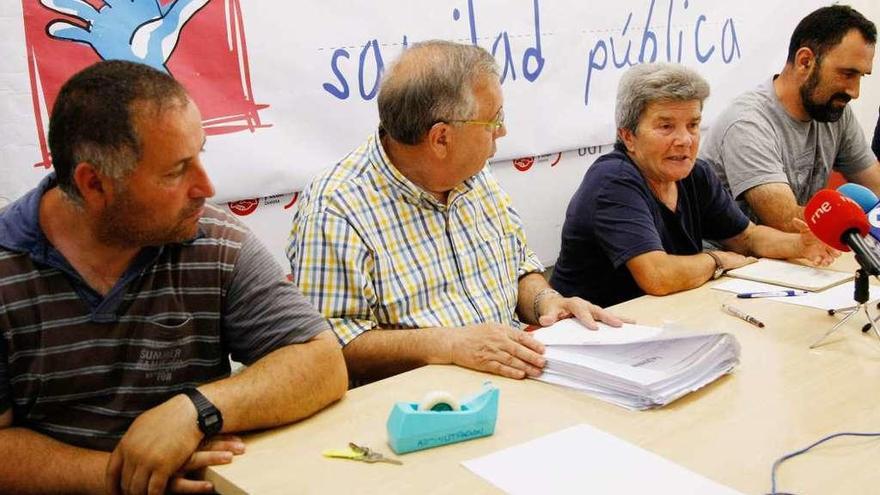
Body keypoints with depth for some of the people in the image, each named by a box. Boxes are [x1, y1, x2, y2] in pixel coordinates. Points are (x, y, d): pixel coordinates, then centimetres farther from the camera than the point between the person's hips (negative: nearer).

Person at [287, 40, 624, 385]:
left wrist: (545, 300, -2)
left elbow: (521, 265, 20)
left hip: (515, 379, 7)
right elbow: (329, 343, -19)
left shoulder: (476, 178, 10)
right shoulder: (335, 211, -15)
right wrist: (445, 344, -28)